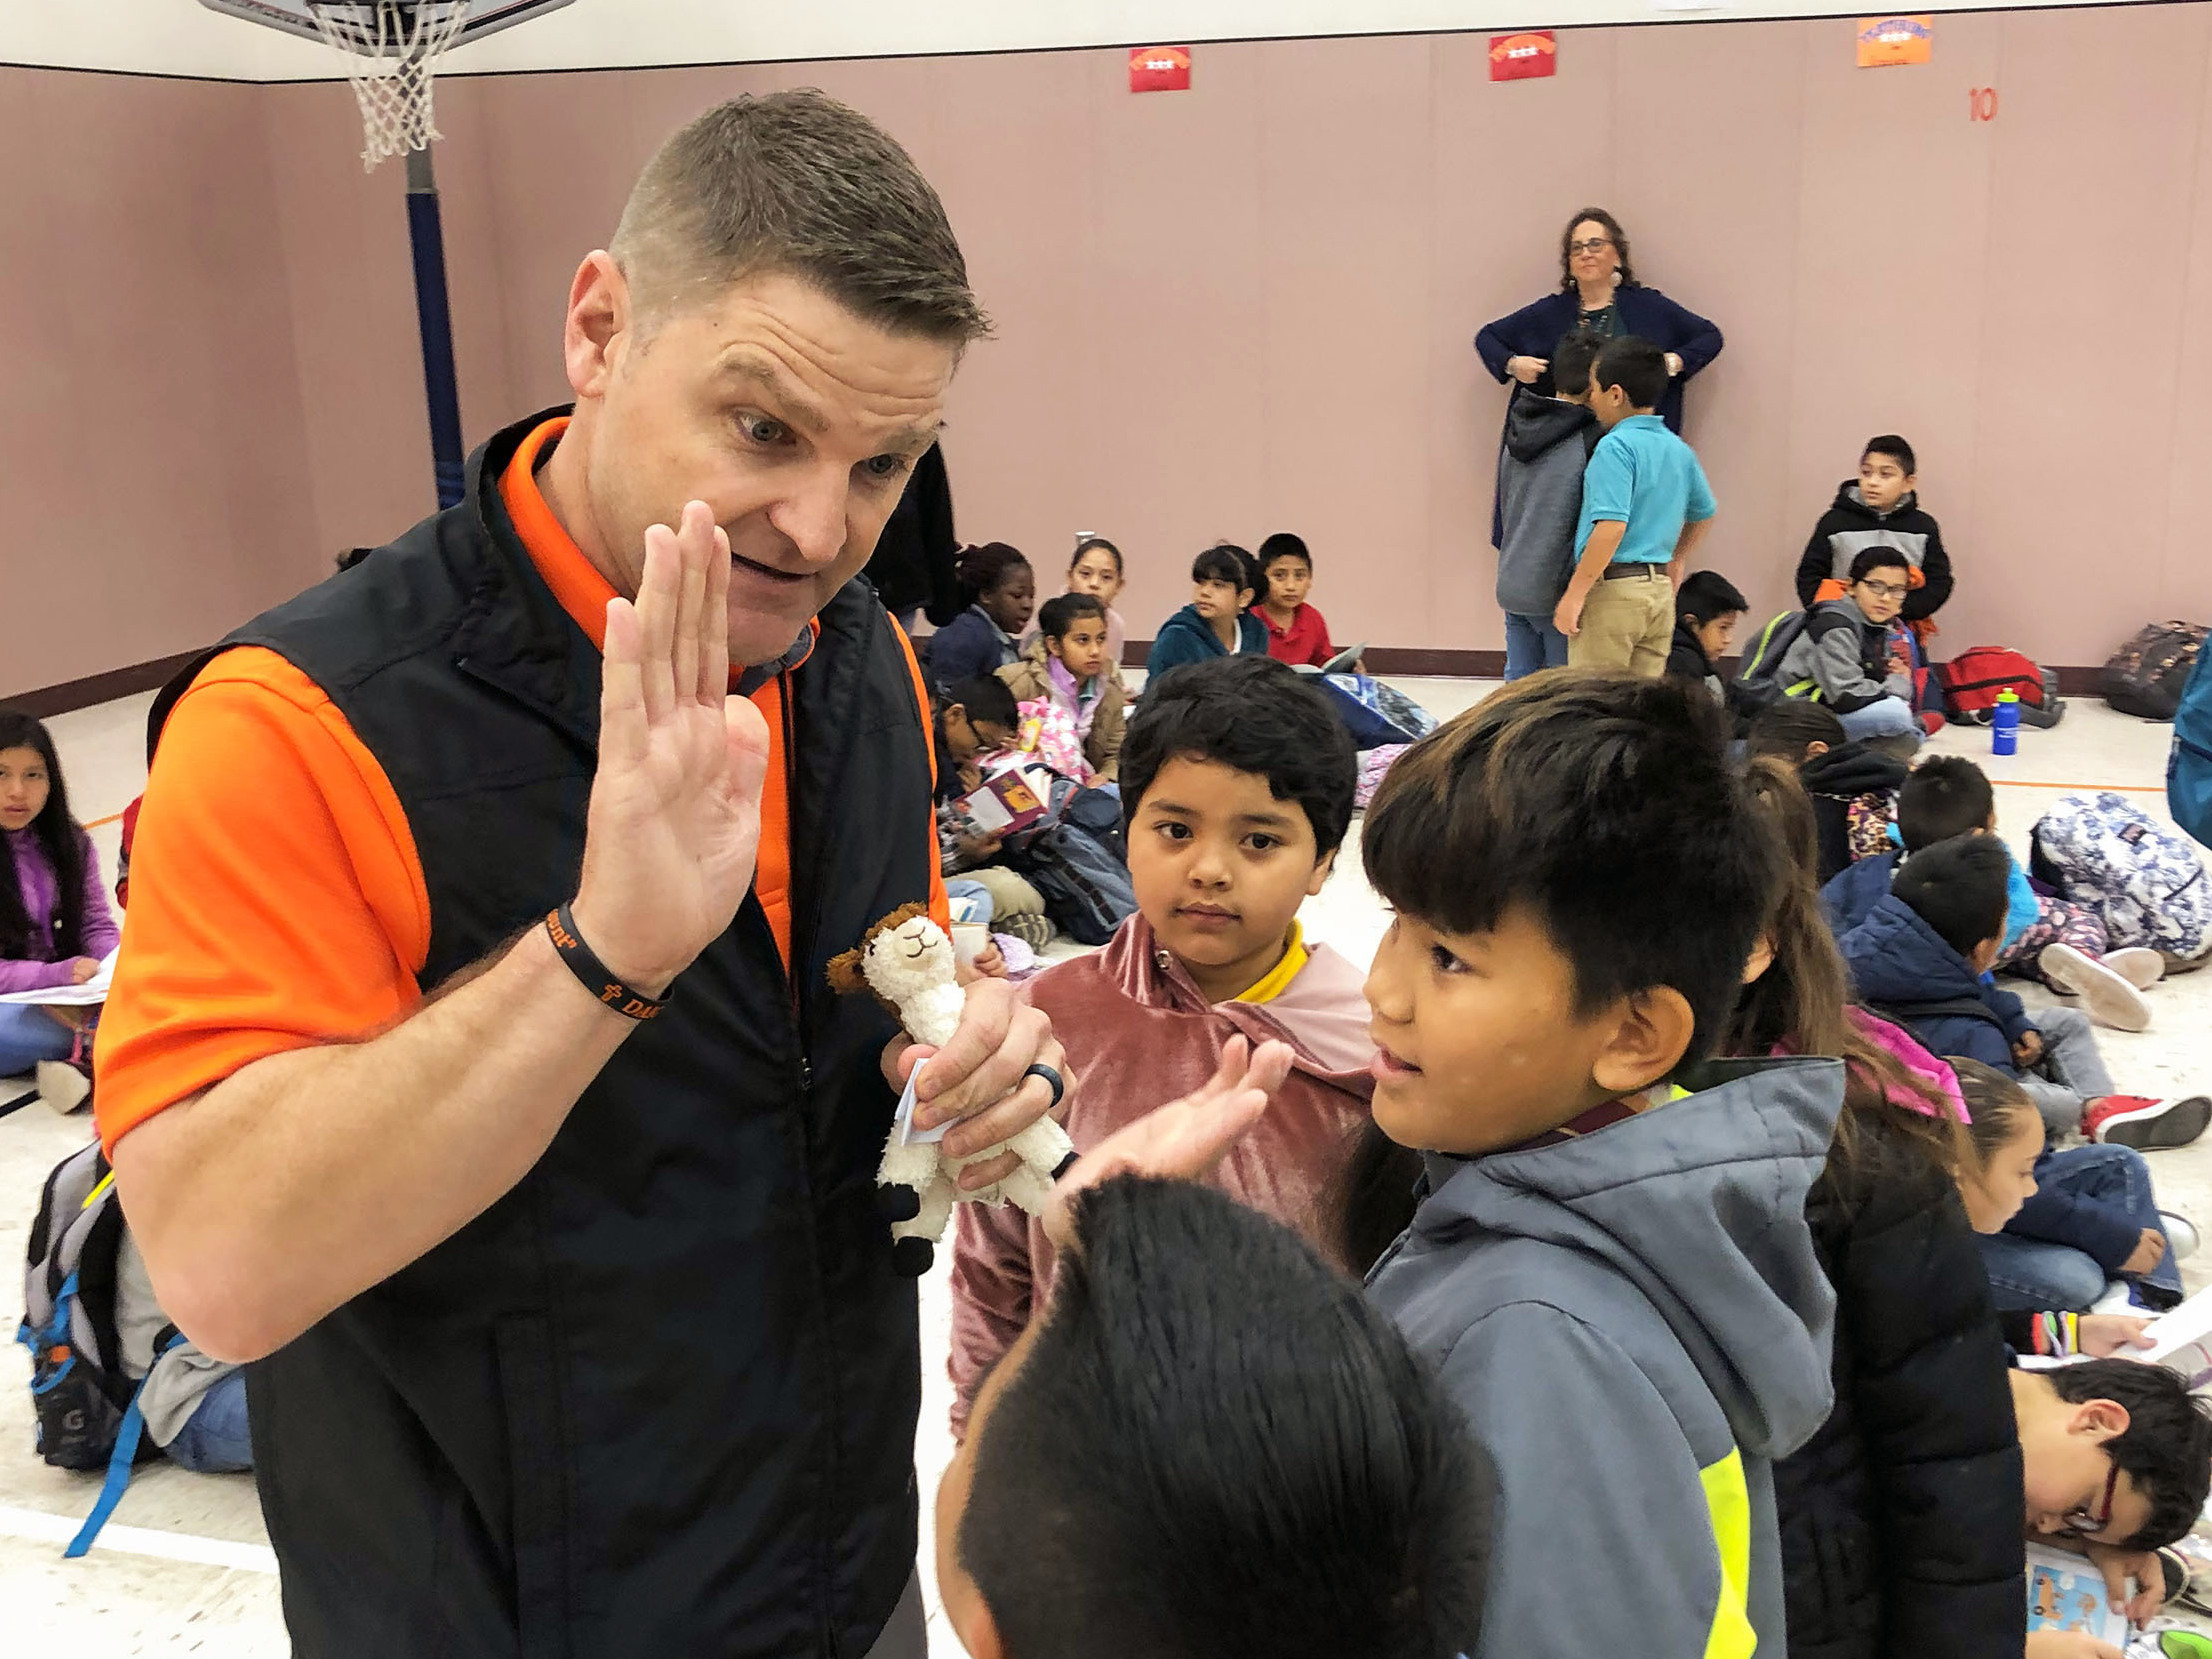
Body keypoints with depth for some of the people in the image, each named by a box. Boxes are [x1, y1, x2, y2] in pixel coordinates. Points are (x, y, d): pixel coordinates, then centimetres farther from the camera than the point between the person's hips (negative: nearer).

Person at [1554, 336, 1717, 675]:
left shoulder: (1616, 447, -13)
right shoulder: (1678, 449, 11)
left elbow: (1611, 528, -23)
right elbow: (1704, 514, 25)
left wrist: (1574, 593, -20)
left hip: (1612, 587, -8)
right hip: (1660, 591, 8)